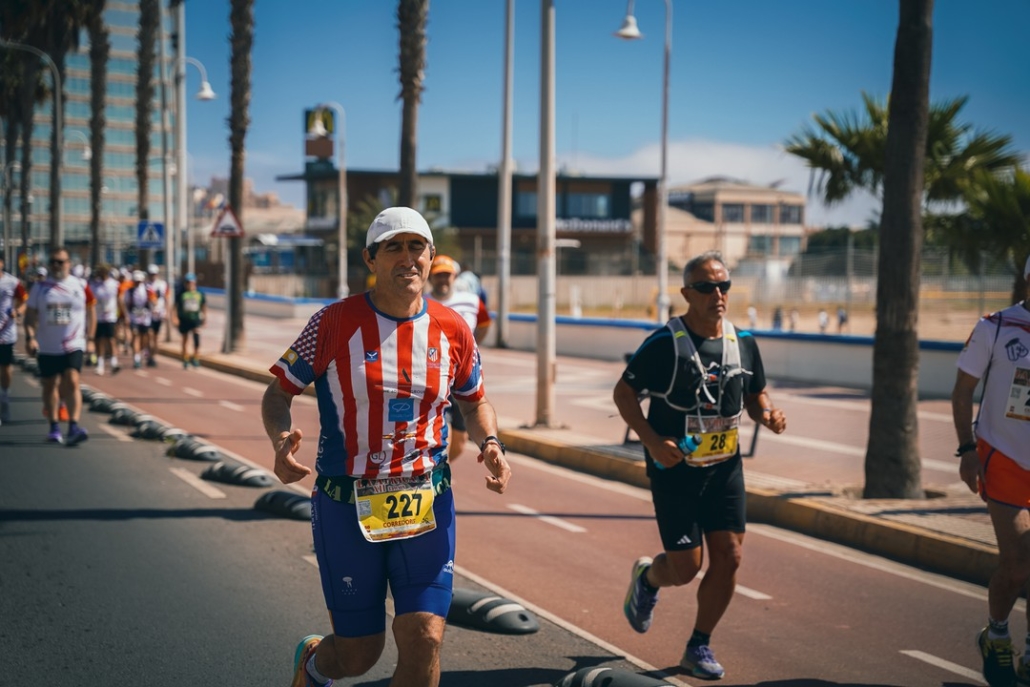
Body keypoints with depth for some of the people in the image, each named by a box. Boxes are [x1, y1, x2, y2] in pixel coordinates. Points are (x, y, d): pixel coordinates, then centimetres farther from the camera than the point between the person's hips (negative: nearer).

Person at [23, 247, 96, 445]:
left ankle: (73, 426, -20)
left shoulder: (80, 286, 2)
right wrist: (30, 337, -10)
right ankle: (54, 428, 20)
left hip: (74, 346, -2)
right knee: (50, 386, 9)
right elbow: (30, 315, 3)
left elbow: (91, 311, 10)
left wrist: (90, 335, 4)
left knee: (72, 383, -16)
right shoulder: (40, 288, 4)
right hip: (47, 347, 2)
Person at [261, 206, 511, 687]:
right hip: (346, 507, -2)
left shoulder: (452, 330, 2)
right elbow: (279, 393, 0)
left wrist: (489, 443, -3)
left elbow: (474, 400, 18)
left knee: (424, 641, -8)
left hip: (427, 506, 2)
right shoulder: (334, 324, -7)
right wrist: (281, 440, -21)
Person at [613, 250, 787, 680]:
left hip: (725, 467, 5)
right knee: (686, 567, -3)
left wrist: (767, 414, -8)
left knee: (729, 557, -2)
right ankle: (646, 576, 34)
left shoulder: (743, 343, 3)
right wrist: (652, 440, -19)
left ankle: (699, 646, 17)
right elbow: (623, 392, -7)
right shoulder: (665, 343, -13)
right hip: (675, 468, -5)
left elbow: (755, 395, 16)